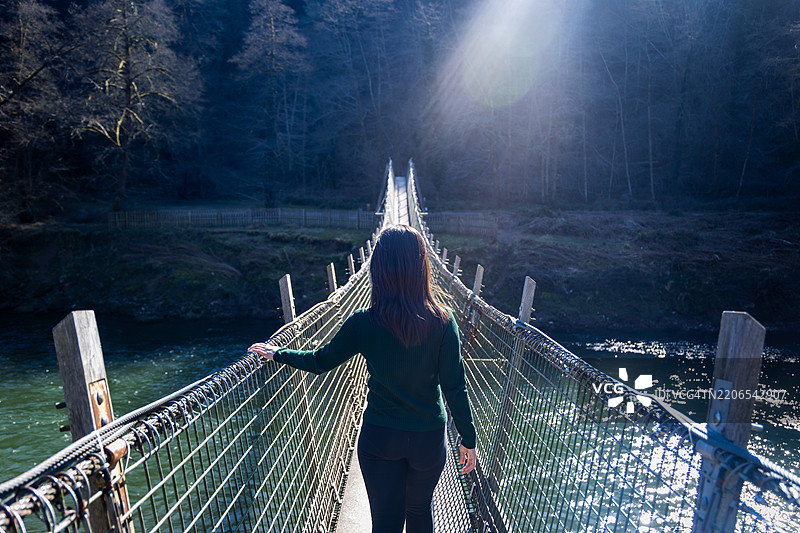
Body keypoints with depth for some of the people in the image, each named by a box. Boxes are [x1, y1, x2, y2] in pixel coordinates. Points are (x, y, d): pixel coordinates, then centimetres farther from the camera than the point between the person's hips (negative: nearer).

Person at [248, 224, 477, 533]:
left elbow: (320, 361, -4)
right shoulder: (442, 321, -17)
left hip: (379, 438, -1)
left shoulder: (364, 323, -17)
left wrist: (277, 354, 12)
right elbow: (455, 387, -12)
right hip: (428, 438, 1)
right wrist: (468, 438, 1)